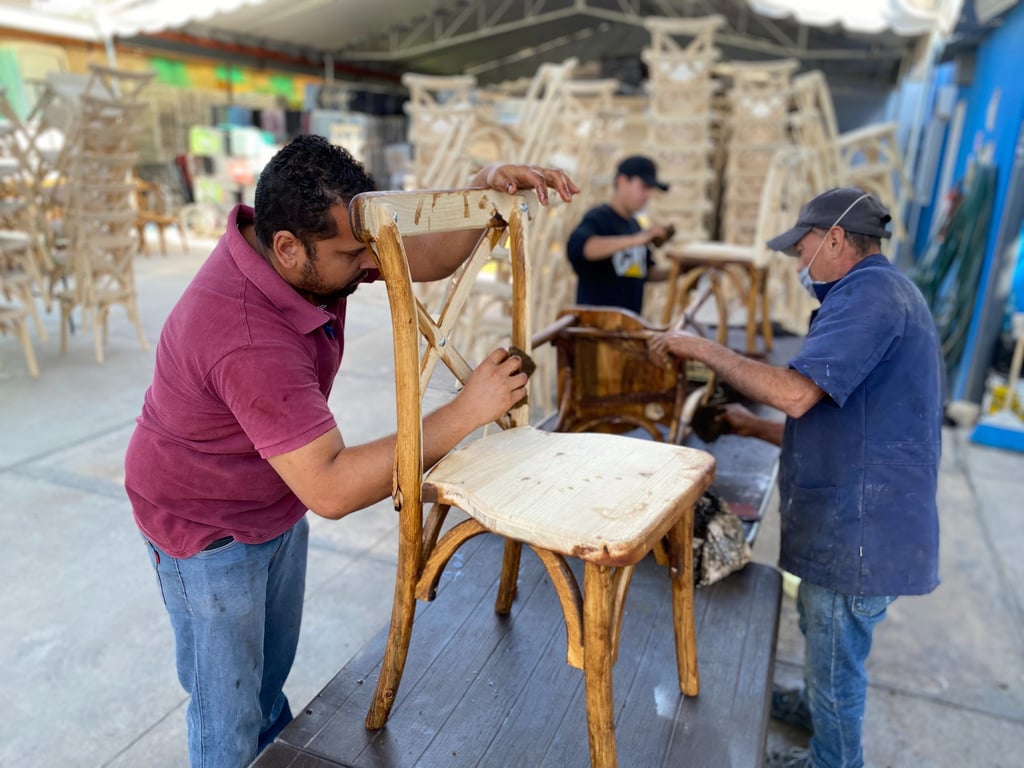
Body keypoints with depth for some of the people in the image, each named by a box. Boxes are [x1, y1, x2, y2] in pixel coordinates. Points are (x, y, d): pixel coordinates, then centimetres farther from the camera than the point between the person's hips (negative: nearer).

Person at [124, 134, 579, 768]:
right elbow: (331, 489, -42)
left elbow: (427, 256, -9)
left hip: (278, 502, 8)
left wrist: (483, 193, -27)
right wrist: (465, 413, -41)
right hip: (209, 529, -8)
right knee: (228, 713, 13)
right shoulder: (247, 338, -41)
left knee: (274, 662, 30)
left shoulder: (313, 246, -16)